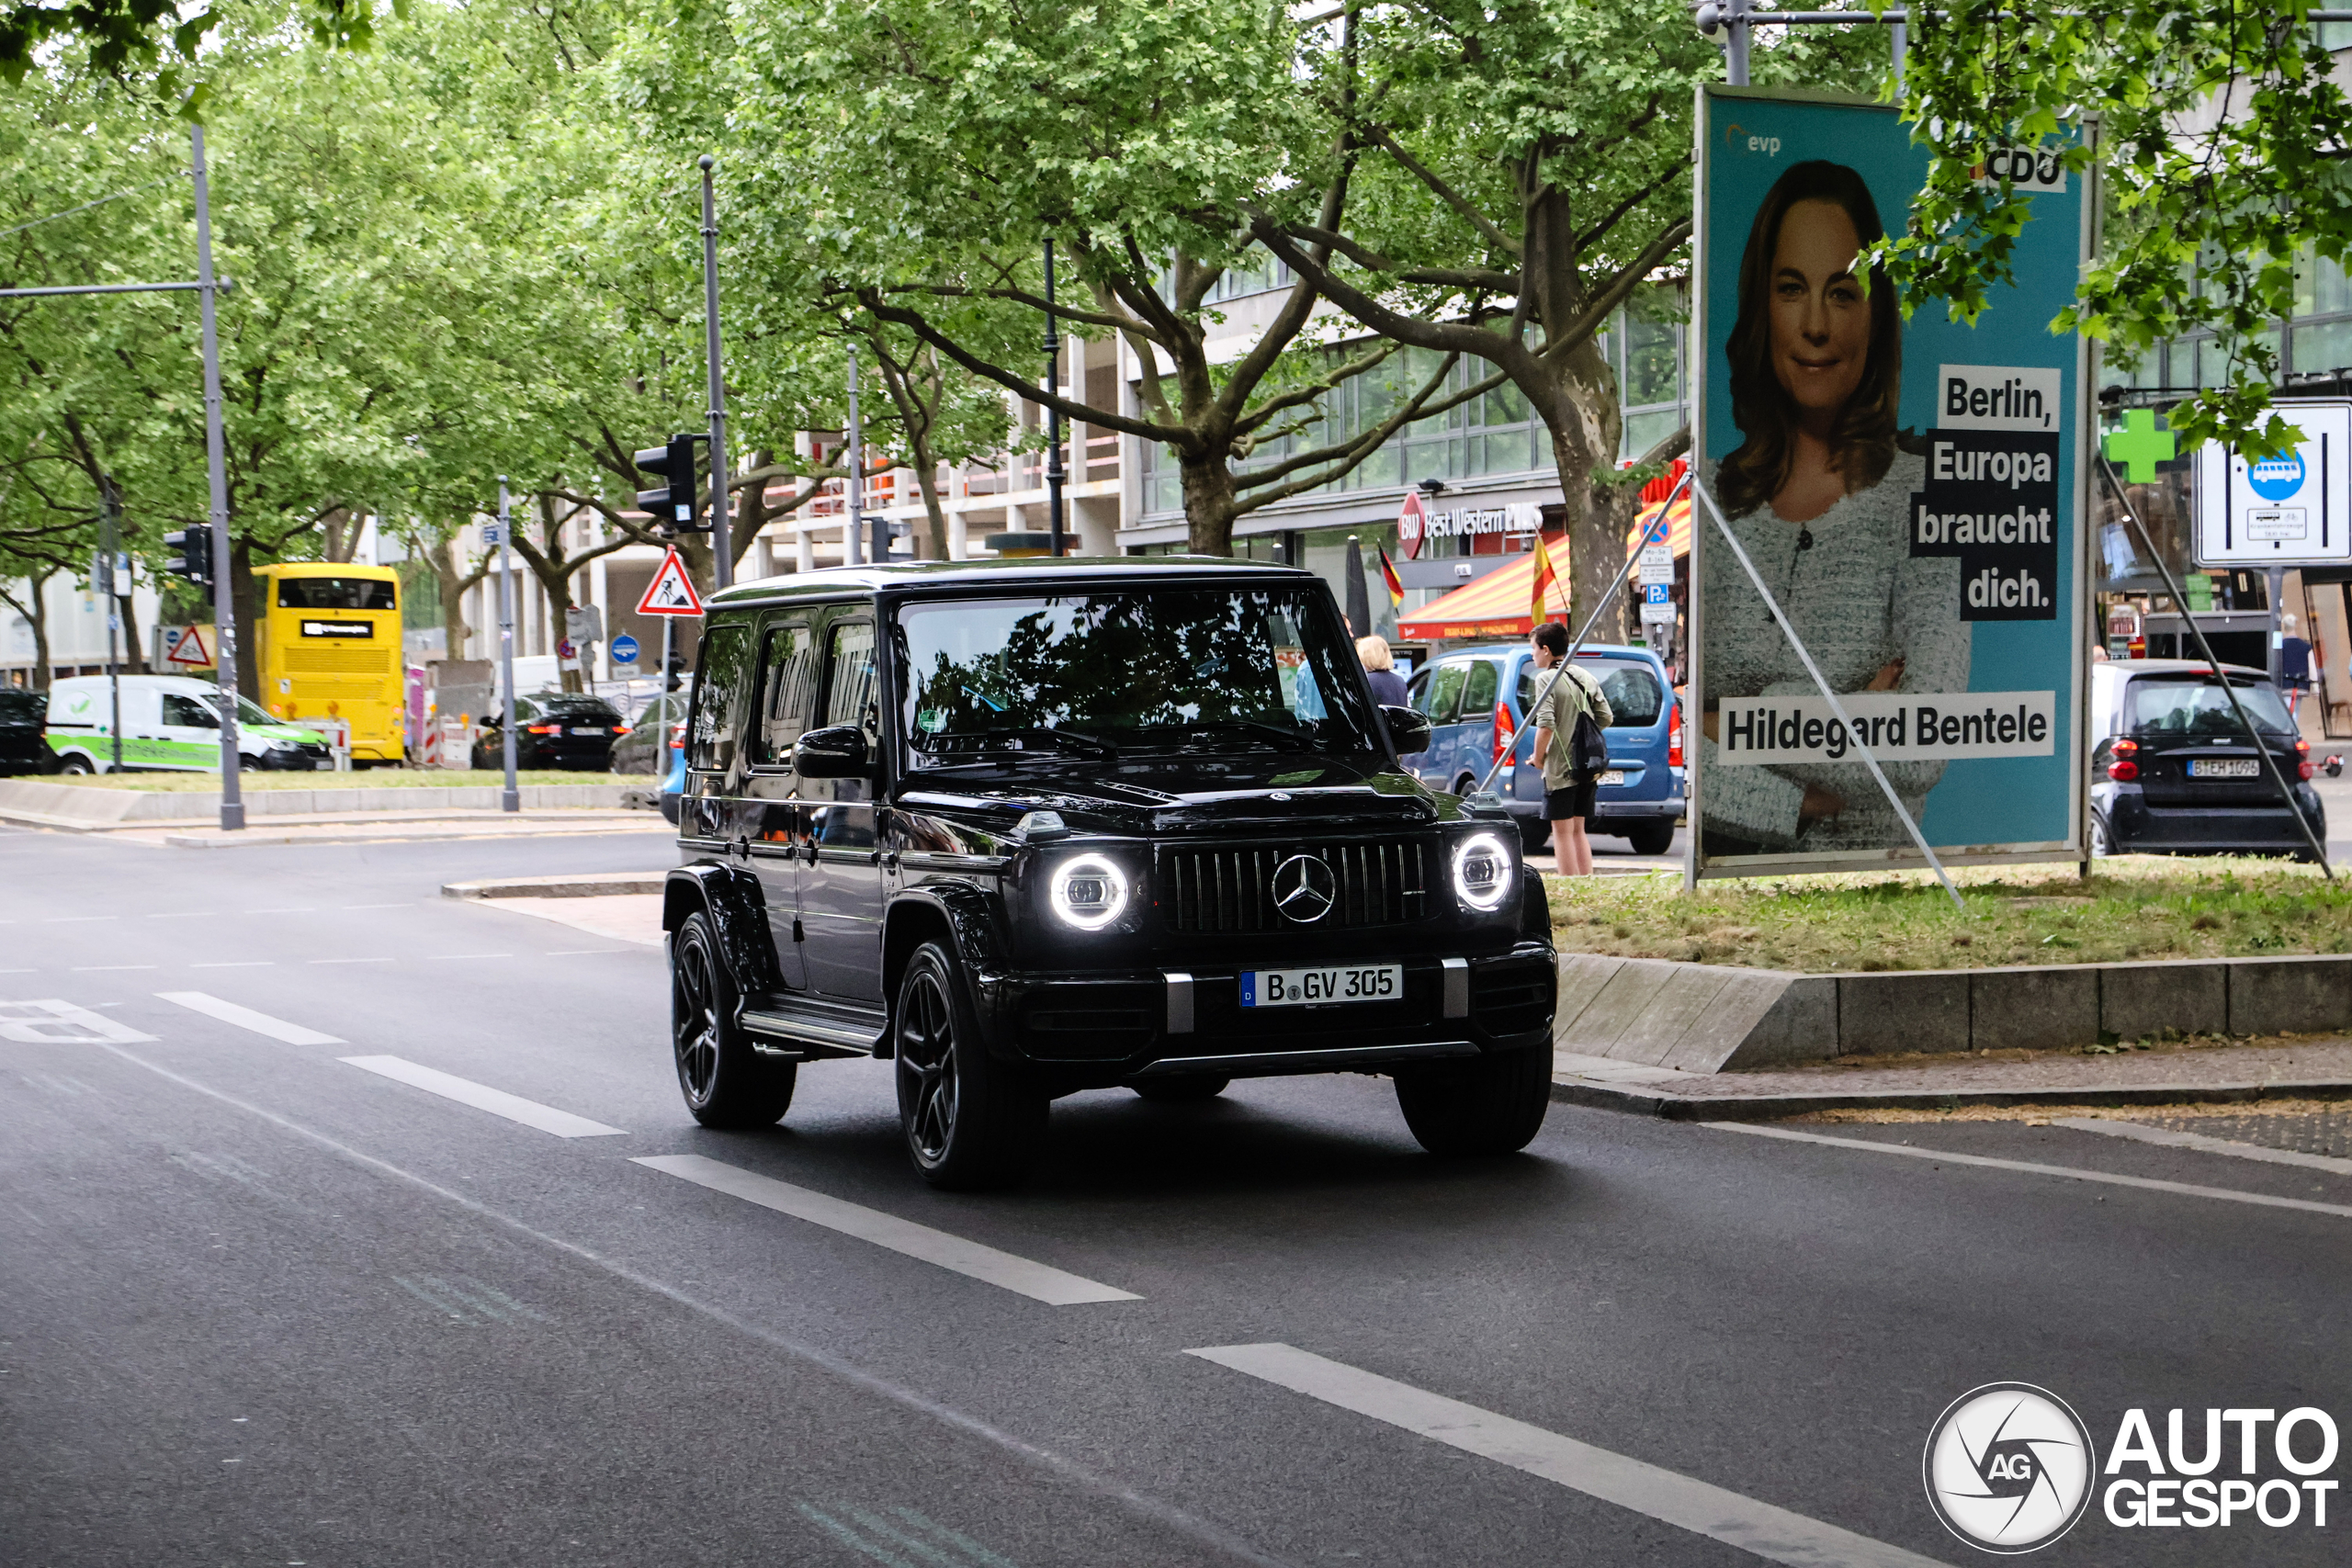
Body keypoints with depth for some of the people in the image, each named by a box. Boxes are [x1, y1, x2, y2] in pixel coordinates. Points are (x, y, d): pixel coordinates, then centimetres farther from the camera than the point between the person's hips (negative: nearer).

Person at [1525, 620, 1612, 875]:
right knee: (1578, 830, 16)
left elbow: (1546, 725, -21)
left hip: (1561, 768, -7)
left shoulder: (1546, 679, -12)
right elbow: (1606, 718, 10)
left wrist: (1537, 756, -7)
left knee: (1562, 832, -2)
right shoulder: (1586, 677, 10)